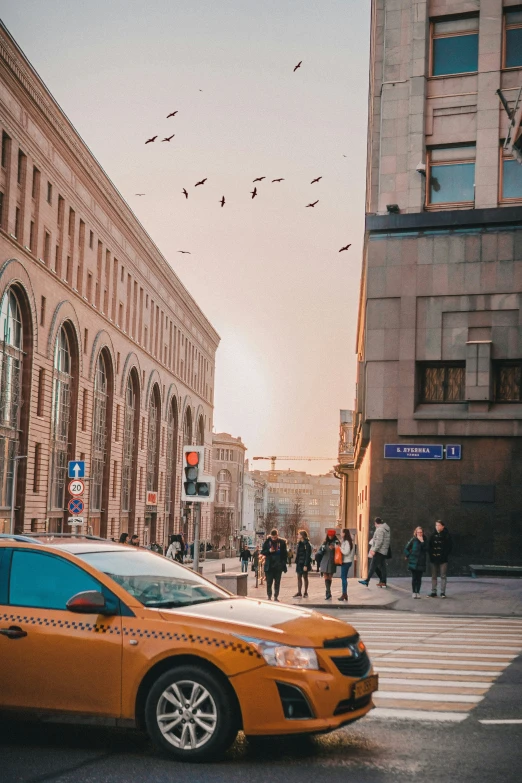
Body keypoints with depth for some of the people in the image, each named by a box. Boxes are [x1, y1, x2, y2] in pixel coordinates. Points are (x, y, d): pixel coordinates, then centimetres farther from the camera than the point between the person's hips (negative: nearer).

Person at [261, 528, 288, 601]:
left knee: (277, 583, 6)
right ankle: (269, 597, 9)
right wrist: (269, 551, -15)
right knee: (269, 582, 0)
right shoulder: (267, 542, 0)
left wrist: (284, 564, -3)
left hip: (278, 566, 0)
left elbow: (285, 554, 3)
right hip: (269, 566, 0)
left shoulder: (282, 542, -1)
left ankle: (276, 596, 14)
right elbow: (262, 552, 5)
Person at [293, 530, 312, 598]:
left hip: (304, 564, -7)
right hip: (299, 563, 7)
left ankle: (305, 593, 10)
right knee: (299, 577, 4)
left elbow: (308, 555, -17)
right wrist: (296, 561, 11)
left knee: (305, 577, 3)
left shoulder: (307, 544, -14)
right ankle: (299, 593, 6)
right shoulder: (299, 543, 10)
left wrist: (306, 565, -20)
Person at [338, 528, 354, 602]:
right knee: (344, 577, 11)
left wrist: (340, 548, -11)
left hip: (346, 562, -9)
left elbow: (346, 552, -20)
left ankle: (344, 594, -4)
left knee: (344, 577, -6)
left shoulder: (347, 542, -15)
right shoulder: (344, 541, 13)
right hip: (345, 561, 9)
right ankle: (344, 594, 15)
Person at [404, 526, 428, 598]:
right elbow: (406, 549, 1)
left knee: (419, 578, 4)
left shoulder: (424, 540, 5)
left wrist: (422, 542, -15)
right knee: (414, 577, 0)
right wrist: (408, 556, -5)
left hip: (421, 562, 2)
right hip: (413, 562, -2)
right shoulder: (413, 540, -2)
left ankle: (418, 592, 11)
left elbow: (426, 549, -10)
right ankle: (413, 592, 7)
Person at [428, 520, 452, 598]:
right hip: (434, 559, 4)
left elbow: (449, 546, -4)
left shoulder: (446, 535, -3)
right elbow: (429, 546, 10)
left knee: (443, 576, -2)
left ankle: (443, 592, 3)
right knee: (434, 576, 7)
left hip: (443, 559, -4)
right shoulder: (433, 535, 7)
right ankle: (433, 592, 12)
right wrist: (431, 554, -4)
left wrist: (445, 554, -12)